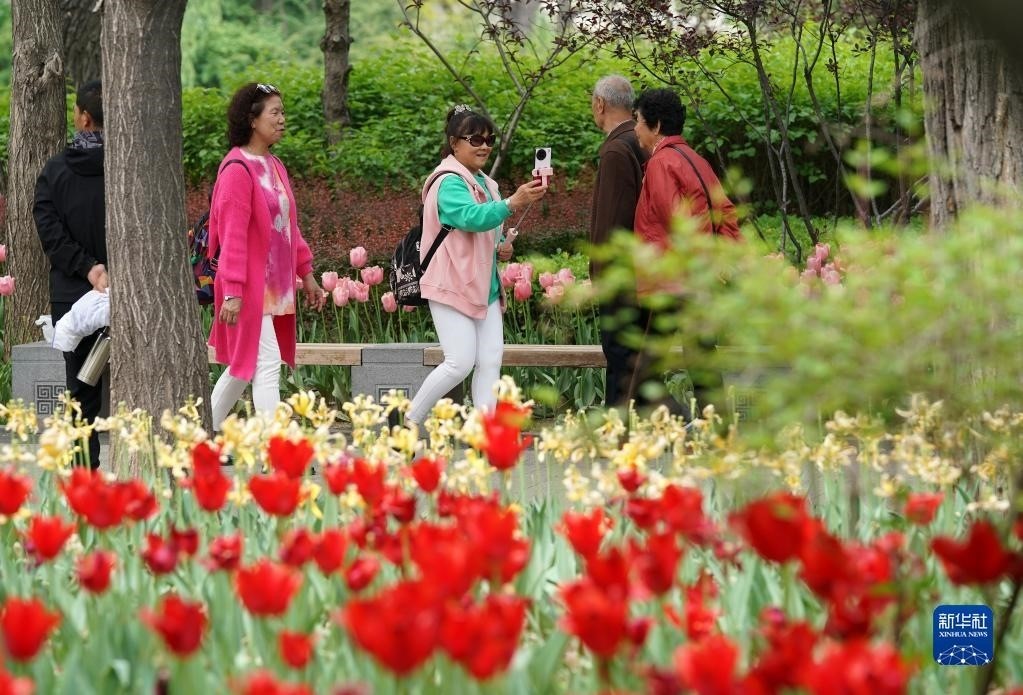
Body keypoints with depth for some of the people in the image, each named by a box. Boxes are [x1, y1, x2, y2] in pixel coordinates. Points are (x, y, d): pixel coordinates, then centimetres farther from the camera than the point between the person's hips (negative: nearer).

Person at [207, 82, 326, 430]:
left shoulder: (274, 167, 13)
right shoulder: (238, 169, -14)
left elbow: (289, 226, 19)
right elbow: (232, 234, -18)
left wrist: (306, 273, 19)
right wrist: (232, 291, -21)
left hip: (274, 287, 9)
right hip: (249, 289, -9)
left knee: (244, 366, 15)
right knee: (267, 365, -12)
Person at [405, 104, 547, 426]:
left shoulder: (484, 183, 16)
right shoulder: (449, 182, -14)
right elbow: (471, 218, -33)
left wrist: (503, 246, 6)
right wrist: (512, 204, -47)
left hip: (484, 288, 9)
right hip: (452, 287, -9)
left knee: (490, 361, 0)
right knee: (460, 363, -12)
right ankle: (409, 421, 4)